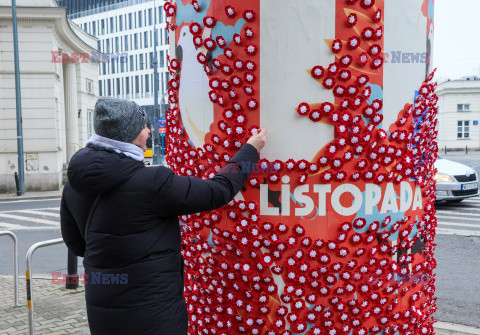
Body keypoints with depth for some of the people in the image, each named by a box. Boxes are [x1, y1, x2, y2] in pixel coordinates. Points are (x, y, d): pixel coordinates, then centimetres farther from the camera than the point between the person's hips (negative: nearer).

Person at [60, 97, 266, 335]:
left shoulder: (74, 186, -1)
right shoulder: (151, 184, -23)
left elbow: (76, 244, 10)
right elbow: (218, 192, -14)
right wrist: (251, 150, 0)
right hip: (152, 315, -7)